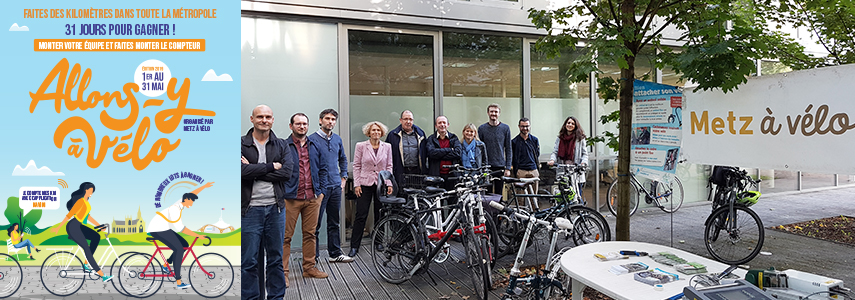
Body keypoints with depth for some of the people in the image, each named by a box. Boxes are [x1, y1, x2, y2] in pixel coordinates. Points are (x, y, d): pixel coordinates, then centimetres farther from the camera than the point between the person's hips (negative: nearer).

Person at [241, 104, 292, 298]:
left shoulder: (281, 146, 8)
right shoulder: (242, 144, 1)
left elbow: (287, 172, -9)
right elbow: (243, 171, -17)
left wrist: (254, 170, -12)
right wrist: (271, 167, -12)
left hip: (276, 208, 2)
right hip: (250, 209, -2)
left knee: (276, 257, 12)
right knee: (249, 260, 4)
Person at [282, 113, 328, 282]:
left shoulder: (314, 146, 13)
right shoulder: (284, 146, 0)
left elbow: (322, 169, 18)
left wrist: (321, 191, 11)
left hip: (313, 198, 4)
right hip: (290, 198, -4)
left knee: (310, 234, 11)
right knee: (286, 236, 0)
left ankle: (309, 268, 21)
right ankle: (283, 272, 9)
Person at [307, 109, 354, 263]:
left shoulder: (337, 139, 11)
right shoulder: (312, 139, -8)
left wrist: (343, 176, 17)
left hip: (336, 187, 6)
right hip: (319, 187, -6)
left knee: (334, 223, 13)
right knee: (315, 224, 0)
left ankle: (335, 253, 23)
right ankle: (313, 257, 11)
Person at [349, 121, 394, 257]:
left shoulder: (387, 147, 6)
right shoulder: (361, 146, 1)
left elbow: (389, 166, 8)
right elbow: (356, 166, 2)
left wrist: (390, 184, 2)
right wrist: (356, 184, -4)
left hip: (381, 184, 2)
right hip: (365, 184, -2)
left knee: (380, 215, 8)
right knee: (361, 215, -3)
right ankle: (354, 246, 5)